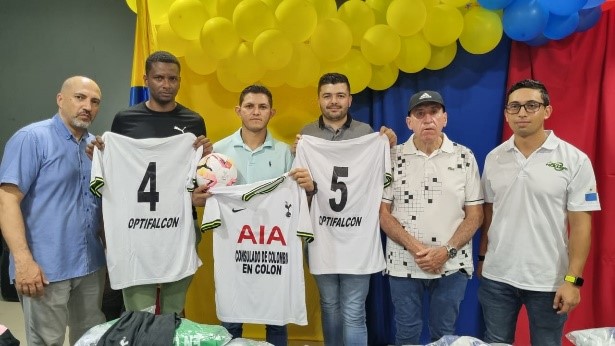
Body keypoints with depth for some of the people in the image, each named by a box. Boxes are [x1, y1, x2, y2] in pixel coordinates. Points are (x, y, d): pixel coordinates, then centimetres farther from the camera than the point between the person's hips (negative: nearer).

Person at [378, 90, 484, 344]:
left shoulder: (464, 157, -1)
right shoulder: (394, 158, -3)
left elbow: (475, 214, -1)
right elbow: (383, 213, -3)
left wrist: (446, 251, -13)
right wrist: (414, 247, -15)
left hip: (451, 264, 0)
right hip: (403, 264, 0)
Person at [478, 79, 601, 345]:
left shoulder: (575, 160, -8)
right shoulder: (494, 158, 2)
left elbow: (580, 224, -8)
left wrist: (573, 279, -11)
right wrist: (482, 258, 9)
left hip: (549, 281, -2)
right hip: (496, 276, 3)